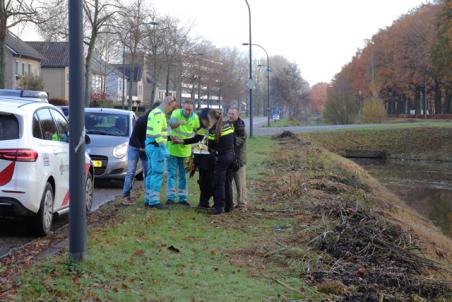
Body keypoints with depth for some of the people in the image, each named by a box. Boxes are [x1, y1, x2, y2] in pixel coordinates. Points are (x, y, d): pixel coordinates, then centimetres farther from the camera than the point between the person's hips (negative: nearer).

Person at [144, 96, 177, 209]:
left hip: (150, 145, 10)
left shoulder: (154, 112, 16)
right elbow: (157, 133, -25)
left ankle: (148, 199, 15)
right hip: (156, 146, -10)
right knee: (158, 173, -9)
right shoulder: (159, 114, -17)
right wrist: (164, 149, -26)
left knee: (151, 173, 12)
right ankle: (154, 200, -9)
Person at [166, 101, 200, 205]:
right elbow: (171, 124, -35)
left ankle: (182, 197, 16)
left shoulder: (195, 118, -4)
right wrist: (179, 123, -55)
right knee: (172, 173, -2)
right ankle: (171, 197, 4)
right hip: (173, 148, -3)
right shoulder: (176, 113, -15)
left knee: (183, 175, 10)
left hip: (185, 149, 3)